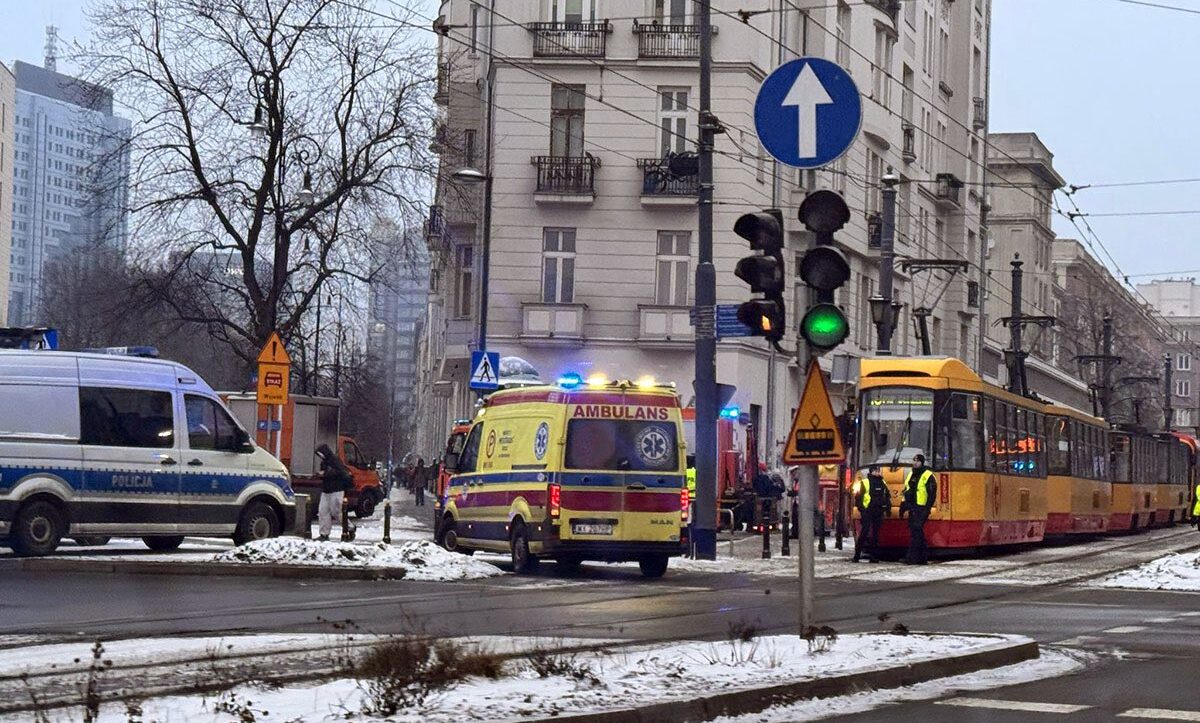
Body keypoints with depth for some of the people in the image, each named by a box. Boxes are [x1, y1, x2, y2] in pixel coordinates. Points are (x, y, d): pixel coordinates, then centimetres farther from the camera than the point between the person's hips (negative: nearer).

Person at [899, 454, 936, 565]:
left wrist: (927, 510, -17)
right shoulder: (910, 475, 18)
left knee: (915, 532, -15)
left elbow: (932, 494, -11)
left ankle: (912, 557, -18)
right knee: (918, 533, 9)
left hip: (921, 509, -8)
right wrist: (903, 506, 18)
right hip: (912, 509, 8)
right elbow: (906, 491, 25)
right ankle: (923, 557, 15)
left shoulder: (928, 476, -7)